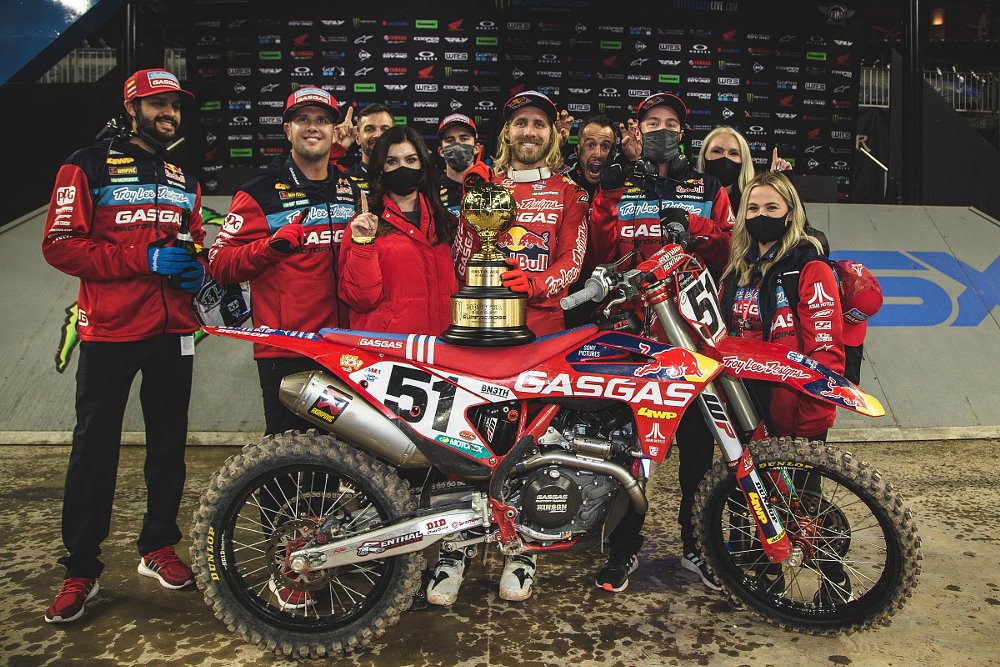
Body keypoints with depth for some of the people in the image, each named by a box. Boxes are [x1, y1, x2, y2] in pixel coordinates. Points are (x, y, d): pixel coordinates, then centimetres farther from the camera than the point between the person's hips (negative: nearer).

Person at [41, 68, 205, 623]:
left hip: (173, 329, 5)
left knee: (168, 443, 10)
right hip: (109, 331, -5)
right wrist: (144, 258, -17)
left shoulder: (184, 180, 18)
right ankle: (81, 568, 12)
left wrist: (197, 270, 4)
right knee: (95, 448, 0)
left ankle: (158, 547, 24)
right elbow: (60, 244, -8)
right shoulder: (89, 166, 1)